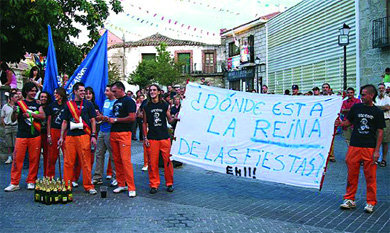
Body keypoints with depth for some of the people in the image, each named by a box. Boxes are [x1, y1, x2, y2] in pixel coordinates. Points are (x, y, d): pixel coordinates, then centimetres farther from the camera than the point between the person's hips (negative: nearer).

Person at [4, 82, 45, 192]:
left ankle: (31, 182, 13)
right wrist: (14, 112, -16)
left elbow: (43, 116, -2)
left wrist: (30, 114, -14)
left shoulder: (37, 104, 12)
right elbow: (13, 119, 5)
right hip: (21, 136, -1)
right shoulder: (19, 104, 9)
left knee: (34, 159, 1)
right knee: (17, 159, -3)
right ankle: (14, 183, 5)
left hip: (35, 136, 1)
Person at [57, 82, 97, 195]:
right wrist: (61, 137, 10)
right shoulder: (68, 104, 14)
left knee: (86, 162, -3)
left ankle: (88, 186, 4)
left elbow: (93, 120, 7)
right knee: (68, 162, 2)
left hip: (84, 136, -2)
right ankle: (67, 185, 12)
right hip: (70, 136, 2)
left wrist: (93, 135, -2)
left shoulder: (88, 104, 10)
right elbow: (65, 122, 16)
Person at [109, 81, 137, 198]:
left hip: (124, 133, -8)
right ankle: (121, 184, 17)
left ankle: (131, 188, -8)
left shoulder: (129, 101, -6)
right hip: (114, 133, 8)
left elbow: (132, 117, -15)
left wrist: (115, 120, -10)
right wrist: (108, 119, 6)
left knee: (126, 160, -11)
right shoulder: (116, 102, 20)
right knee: (117, 160, 9)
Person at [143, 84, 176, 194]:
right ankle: (154, 184, 12)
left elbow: (169, 120, 10)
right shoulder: (146, 107, 8)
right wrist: (145, 137, 3)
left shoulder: (165, 105, 8)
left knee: (167, 161, 0)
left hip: (164, 137, 0)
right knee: (152, 162, 0)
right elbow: (145, 123, 10)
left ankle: (169, 183, 13)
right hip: (152, 138, 0)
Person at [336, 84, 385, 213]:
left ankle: (370, 202, 14)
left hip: (370, 148, -2)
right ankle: (349, 200, 17)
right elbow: (348, 121, 14)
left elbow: (380, 132, 1)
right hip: (354, 146, 2)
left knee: (370, 176, 2)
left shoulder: (378, 112, 2)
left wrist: (377, 150, -5)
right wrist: (340, 123, -10)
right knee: (352, 174, 6)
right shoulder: (356, 107, 6)